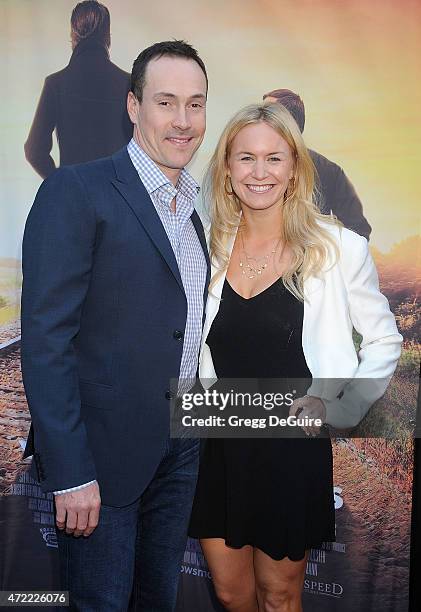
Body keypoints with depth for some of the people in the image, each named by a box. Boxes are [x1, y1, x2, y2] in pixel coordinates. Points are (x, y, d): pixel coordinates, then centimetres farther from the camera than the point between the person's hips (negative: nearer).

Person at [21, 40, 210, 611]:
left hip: (181, 450, 6)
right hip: (103, 454, -6)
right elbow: (45, 338, -17)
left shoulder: (199, 206, 9)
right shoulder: (76, 192, -13)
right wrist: (70, 474, -19)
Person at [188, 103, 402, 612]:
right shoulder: (208, 247, -1)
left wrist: (334, 403, -12)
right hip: (218, 445, 3)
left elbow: (384, 341, 0)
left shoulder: (339, 248, -10)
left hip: (294, 449, -3)